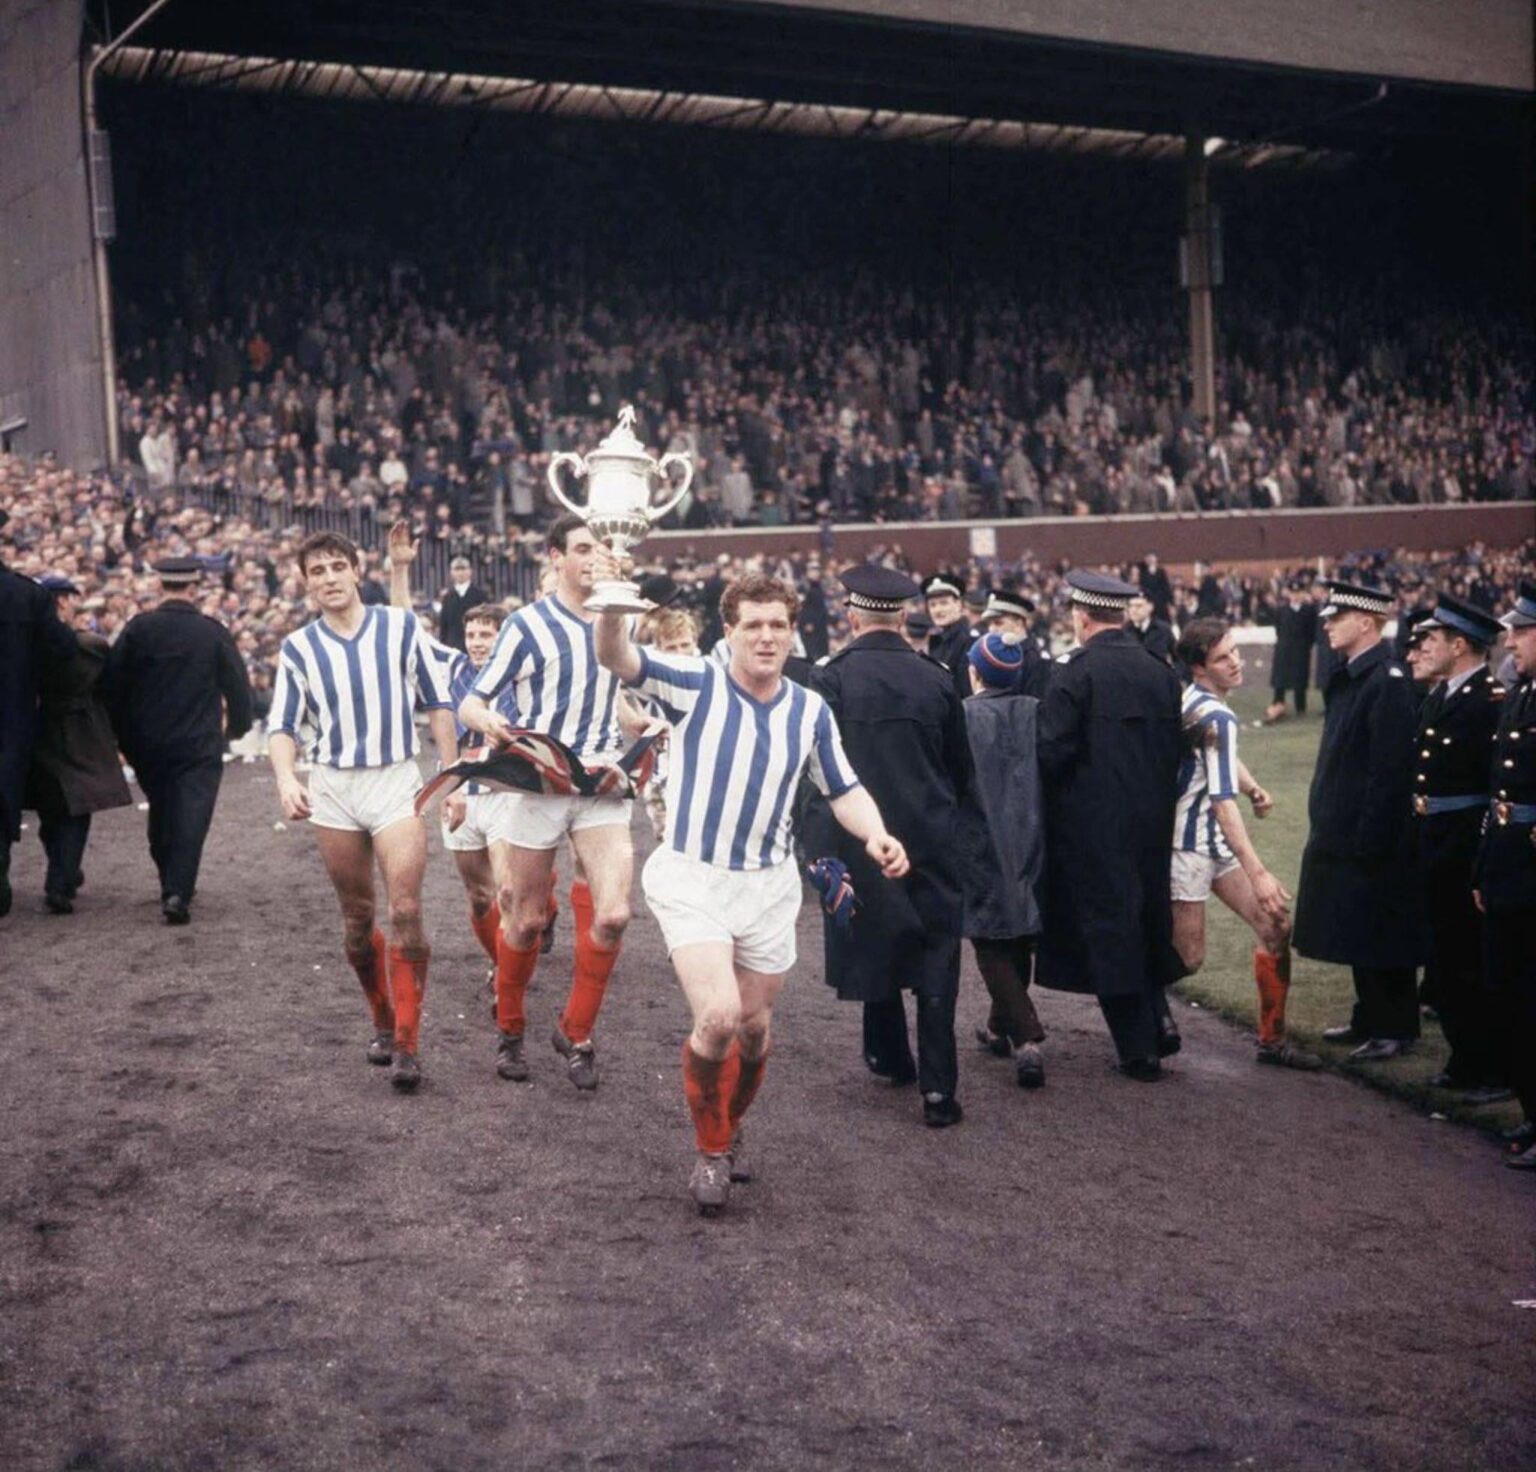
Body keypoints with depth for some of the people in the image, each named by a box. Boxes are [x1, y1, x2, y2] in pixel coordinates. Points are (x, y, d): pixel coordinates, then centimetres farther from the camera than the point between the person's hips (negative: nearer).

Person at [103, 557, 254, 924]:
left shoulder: (138, 629, -4)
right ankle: (178, 892, -15)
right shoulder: (214, 633, -6)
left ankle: (172, 884, 28)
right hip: (200, 746, -2)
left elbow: (112, 686, -2)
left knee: (161, 815, 19)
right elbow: (238, 685, -1)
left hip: (149, 745, 2)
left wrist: (125, 736, 9)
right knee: (191, 819, -3)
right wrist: (238, 725, 16)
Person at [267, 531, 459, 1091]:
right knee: (357, 918, 9)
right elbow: (282, 725, 3)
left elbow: (437, 705, 4)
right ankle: (383, 1024, 27)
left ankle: (407, 1044, -6)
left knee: (405, 911, -13)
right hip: (332, 788, 2)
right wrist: (285, 777, -17)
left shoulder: (401, 626, 0)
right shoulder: (298, 647, 4)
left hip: (397, 780, -2)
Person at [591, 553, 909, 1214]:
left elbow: (843, 789, 9)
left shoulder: (810, 710, 1)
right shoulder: (697, 683, -11)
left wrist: (875, 835, -11)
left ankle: (732, 1129, 42)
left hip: (770, 885, 4)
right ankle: (709, 1151, 6)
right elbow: (618, 659, -25)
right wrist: (612, 607, -46)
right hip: (692, 880, -4)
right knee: (718, 1016, -19)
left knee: (755, 1027, 12)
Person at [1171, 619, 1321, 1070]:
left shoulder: (1191, 699, 5)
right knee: (1188, 958, -5)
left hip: (1216, 841, 10)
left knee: (1276, 927, 6)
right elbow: (1223, 801, -27)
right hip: (1188, 844, -10)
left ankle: (1272, 1040, 13)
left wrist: (1253, 788, 5)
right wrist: (1257, 872, -30)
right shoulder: (1215, 716, -22)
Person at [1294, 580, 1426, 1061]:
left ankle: (1395, 1030, 13)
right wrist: (1327, 823, 15)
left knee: (1378, 935, 1)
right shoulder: (1348, 676, 11)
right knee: (1356, 933, 17)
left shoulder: (1388, 682, -18)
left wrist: (1368, 840, -21)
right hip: (1340, 833, 9)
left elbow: (1390, 769, -21)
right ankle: (1370, 1020, 29)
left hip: (1371, 840, -9)